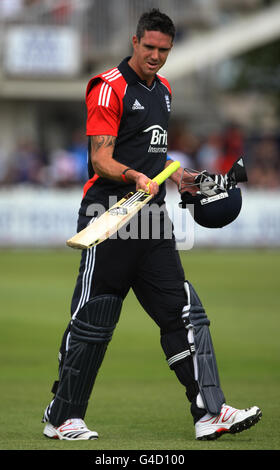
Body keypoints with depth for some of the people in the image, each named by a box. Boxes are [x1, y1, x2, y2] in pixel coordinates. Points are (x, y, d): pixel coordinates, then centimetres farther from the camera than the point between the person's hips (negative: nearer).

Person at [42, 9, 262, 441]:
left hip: (151, 218, 8)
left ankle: (210, 413, -1)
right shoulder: (110, 87, -8)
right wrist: (135, 176, -31)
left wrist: (177, 176, 19)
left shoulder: (163, 89, 18)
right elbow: (101, 159, -15)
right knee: (92, 322, -4)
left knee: (185, 314, 1)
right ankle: (62, 419, 7)